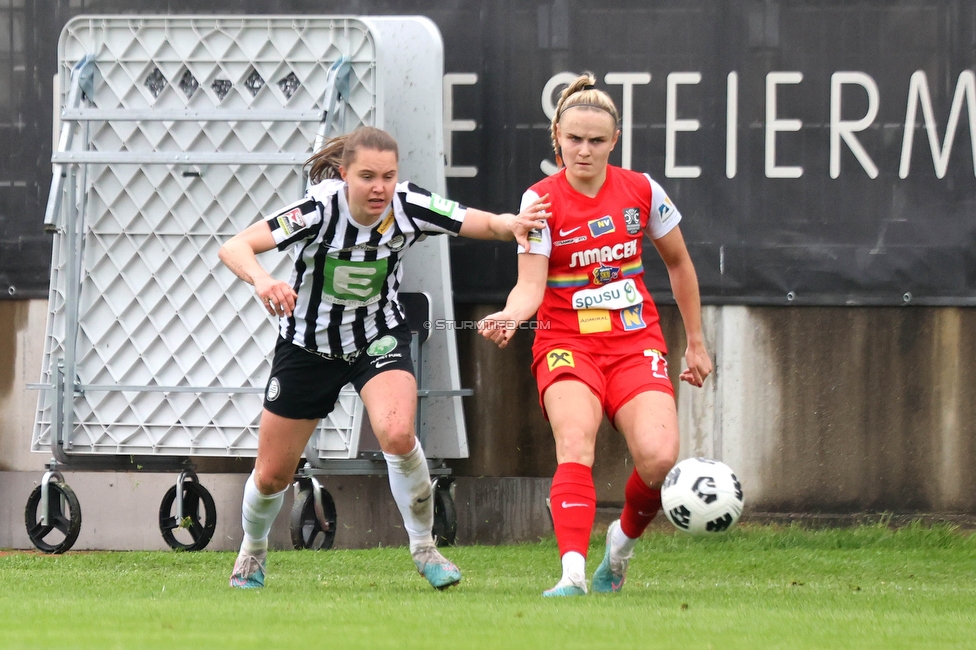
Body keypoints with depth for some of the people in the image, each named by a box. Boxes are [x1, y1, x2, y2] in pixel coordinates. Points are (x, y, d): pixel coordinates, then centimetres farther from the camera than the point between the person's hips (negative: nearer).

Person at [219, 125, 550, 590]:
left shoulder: (408, 207, -21)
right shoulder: (320, 209, -29)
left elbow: (488, 224, -15)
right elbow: (234, 248, -35)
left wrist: (513, 224, -40)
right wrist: (262, 280, -57)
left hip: (380, 338, 1)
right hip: (308, 344, 0)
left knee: (397, 433, -29)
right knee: (272, 475, 8)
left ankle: (423, 546, -7)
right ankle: (253, 551, 42)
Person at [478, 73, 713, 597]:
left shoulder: (641, 191, 2)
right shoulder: (541, 200, -5)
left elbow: (678, 264, 16)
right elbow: (531, 284, -13)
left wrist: (696, 343, 19)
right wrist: (508, 317, -36)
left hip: (635, 343, 2)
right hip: (567, 343, -2)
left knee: (659, 458, -21)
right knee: (575, 444, -31)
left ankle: (622, 542, 11)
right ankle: (573, 573, -38)